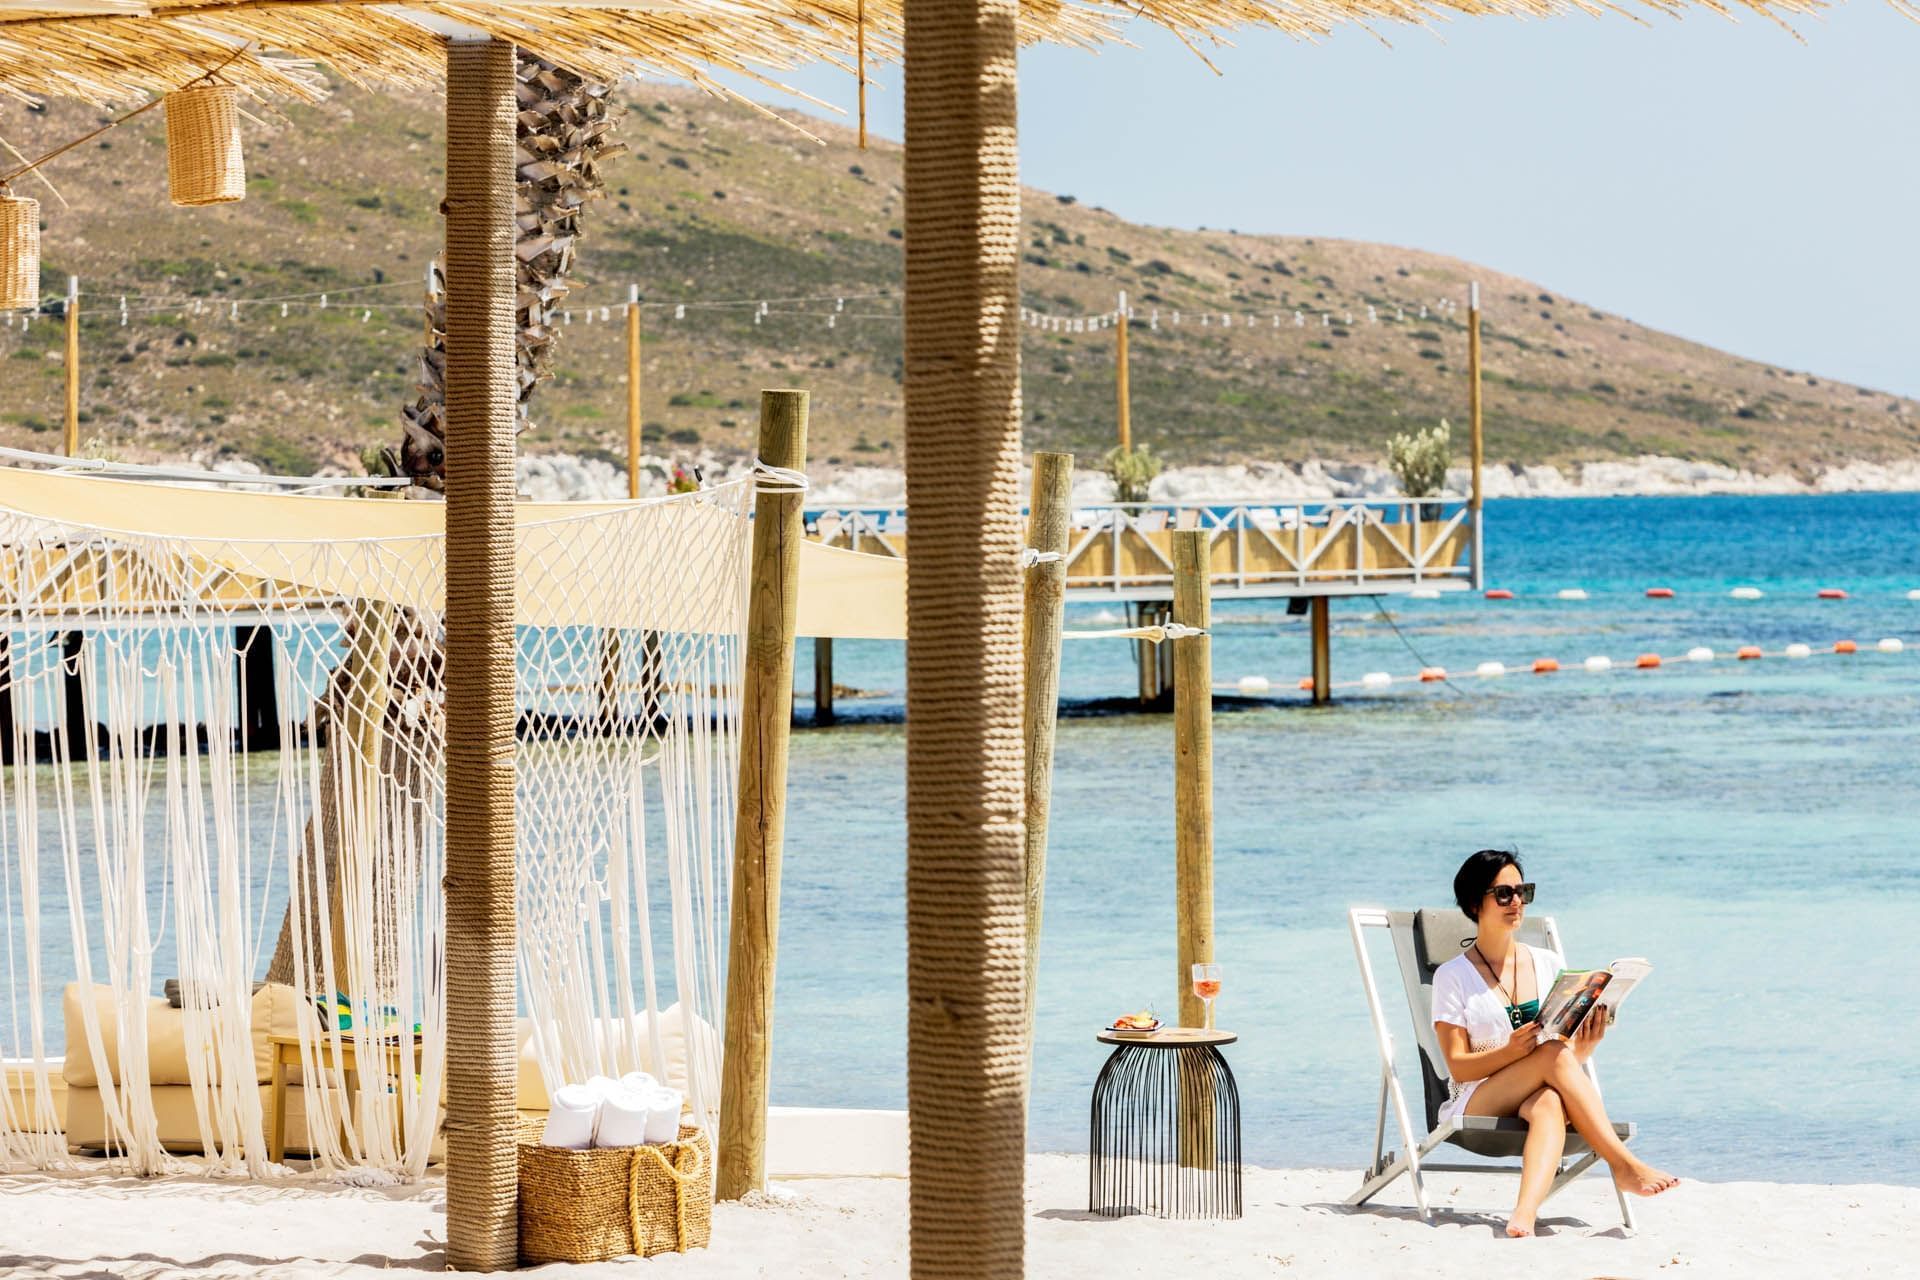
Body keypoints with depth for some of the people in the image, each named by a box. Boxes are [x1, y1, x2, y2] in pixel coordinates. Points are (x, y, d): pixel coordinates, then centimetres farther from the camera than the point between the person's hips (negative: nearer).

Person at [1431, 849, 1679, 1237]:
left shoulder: (1549, 965, 15)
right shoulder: (1453, 976, 4)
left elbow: (1575, 1056, 13)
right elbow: (1458, 1066, -5)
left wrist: (1586, 1045, -12)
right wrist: (1513, 1051, -23)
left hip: (1544, 1097, 2)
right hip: (1477, 1107, -2)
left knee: (1550, 1104, -38)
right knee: (1554, 1054, -33)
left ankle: (1525, 1212, -62)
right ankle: (1625, 1165, -37)